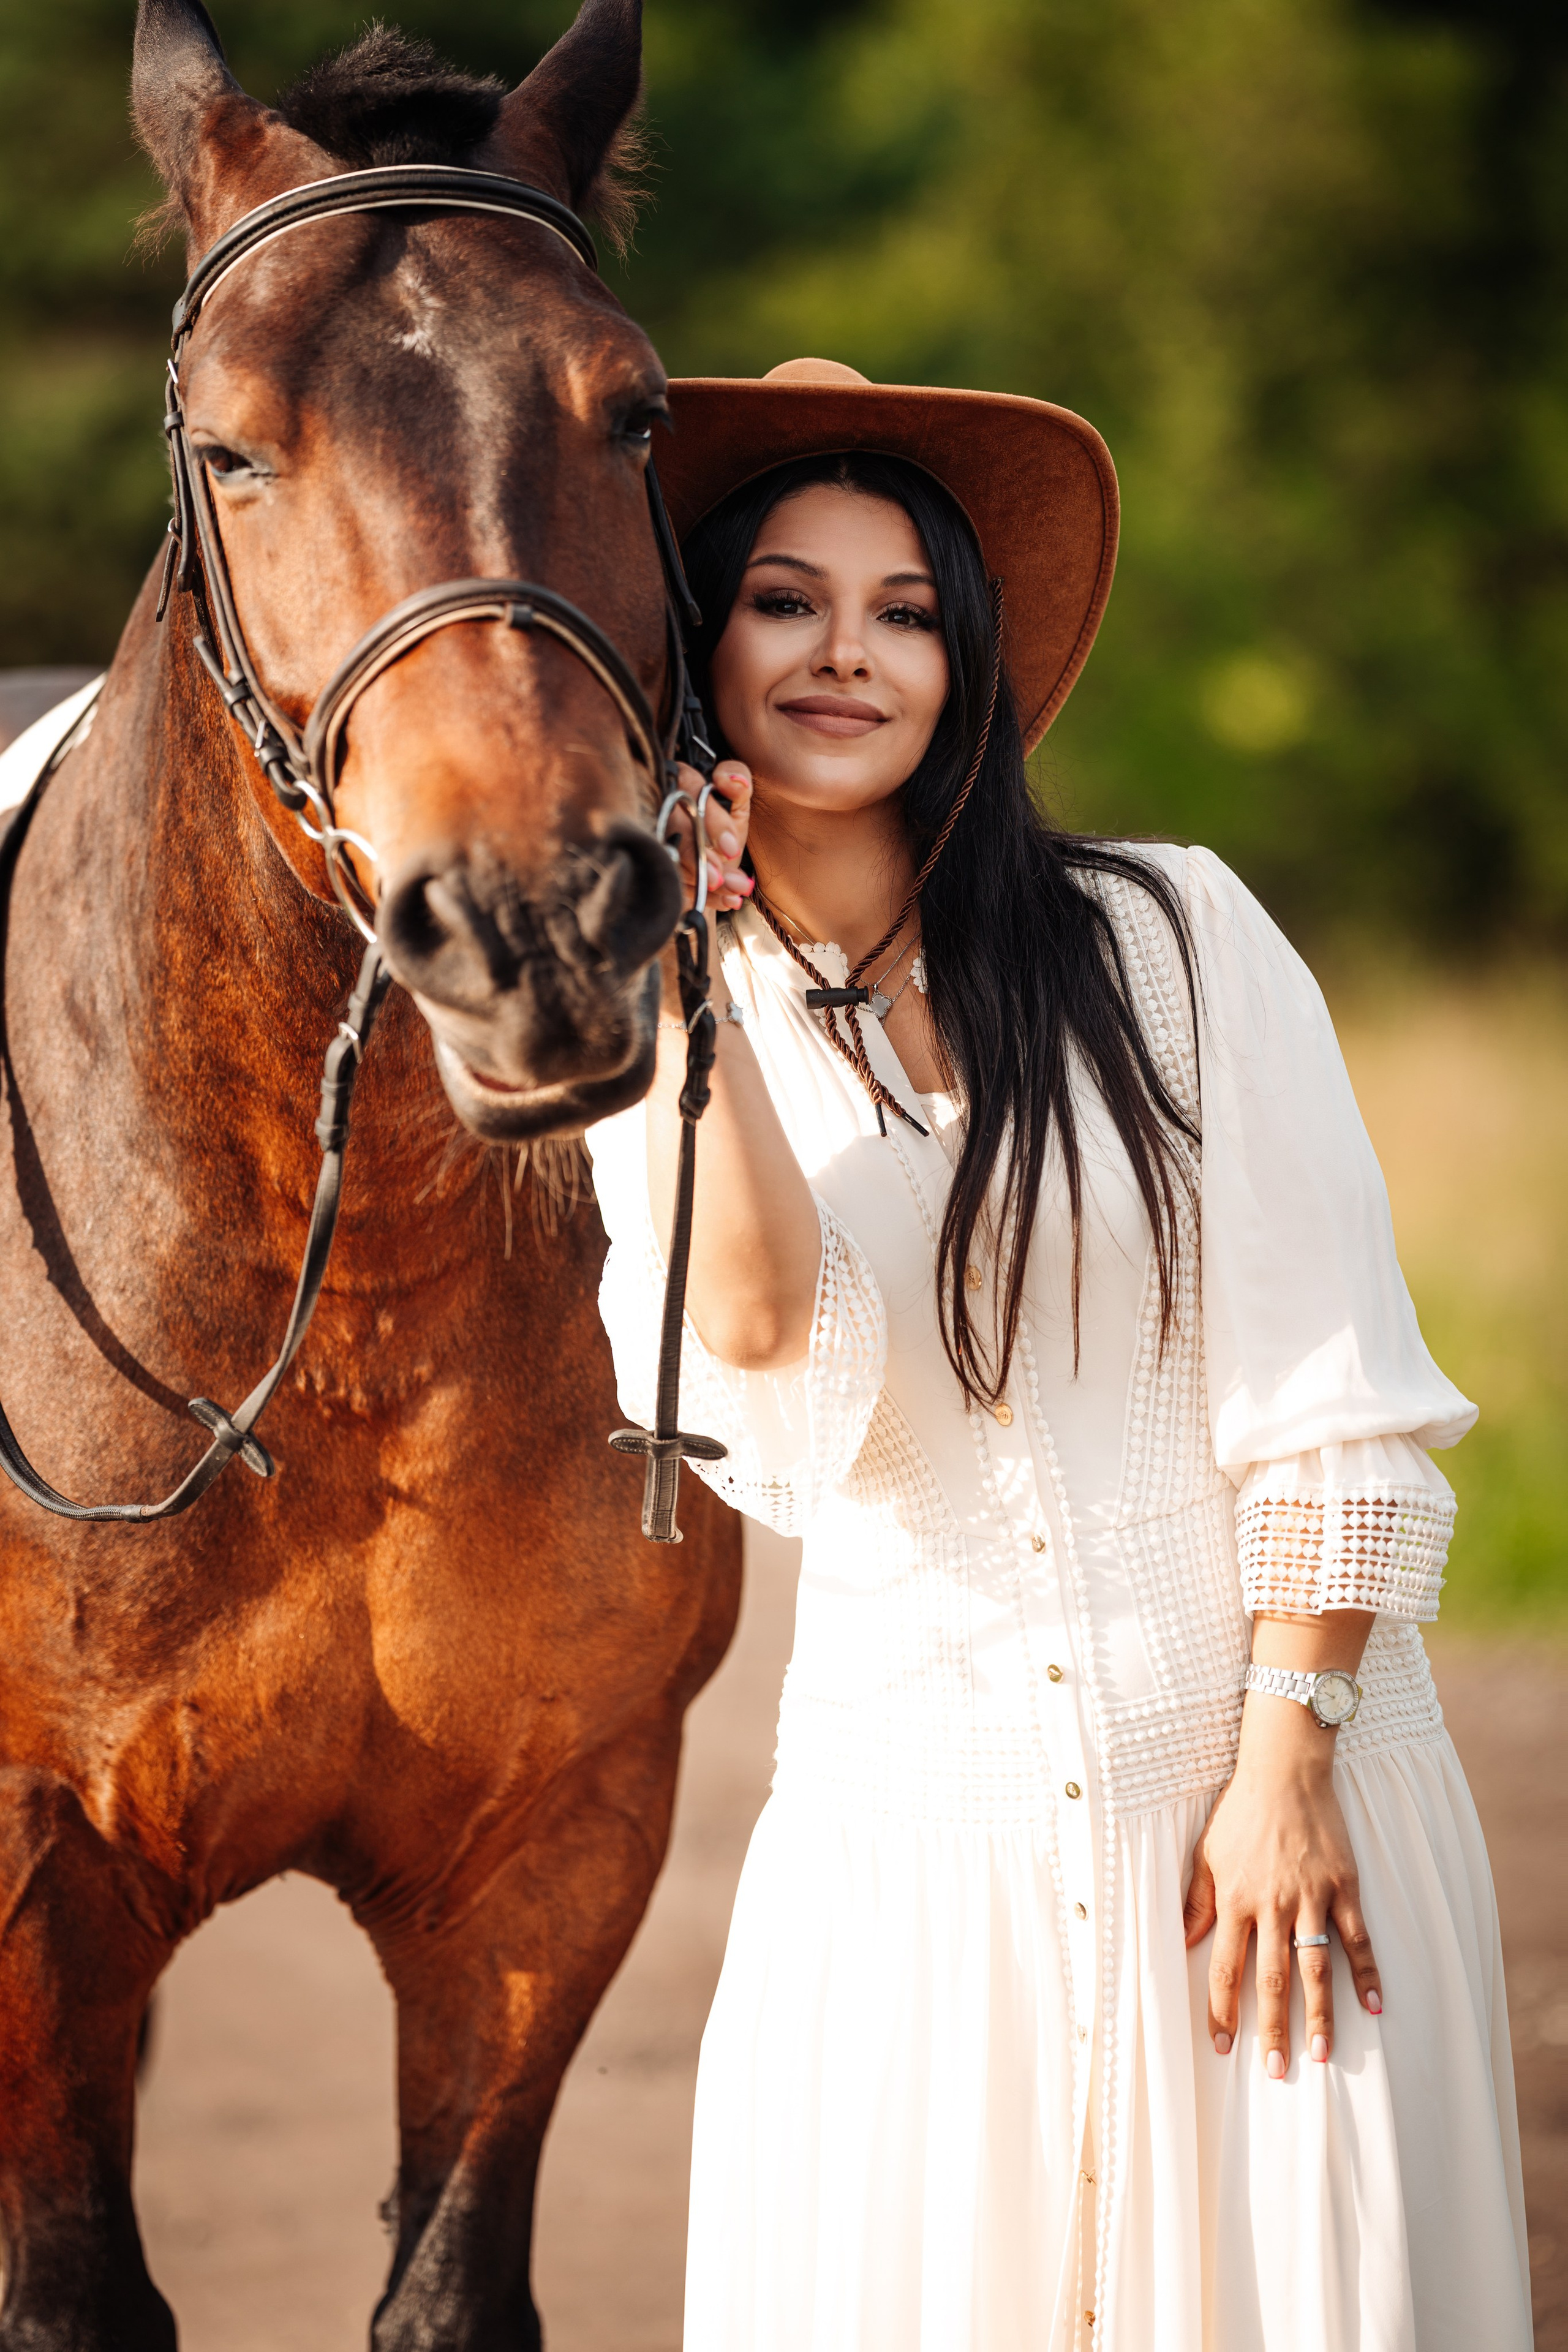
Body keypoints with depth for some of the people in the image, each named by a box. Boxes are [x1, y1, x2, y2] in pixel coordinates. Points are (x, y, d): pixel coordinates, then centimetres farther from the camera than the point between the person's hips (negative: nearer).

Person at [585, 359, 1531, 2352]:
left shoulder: (1173, 936, -1)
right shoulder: (667, 1039, 6)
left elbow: (1327, 1386, -4)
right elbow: (760, 1353, -14)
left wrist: (1288, 1758, -11)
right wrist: (686, 974, -16)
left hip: (1261, 1777, -1)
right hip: (915, 1816, 2)